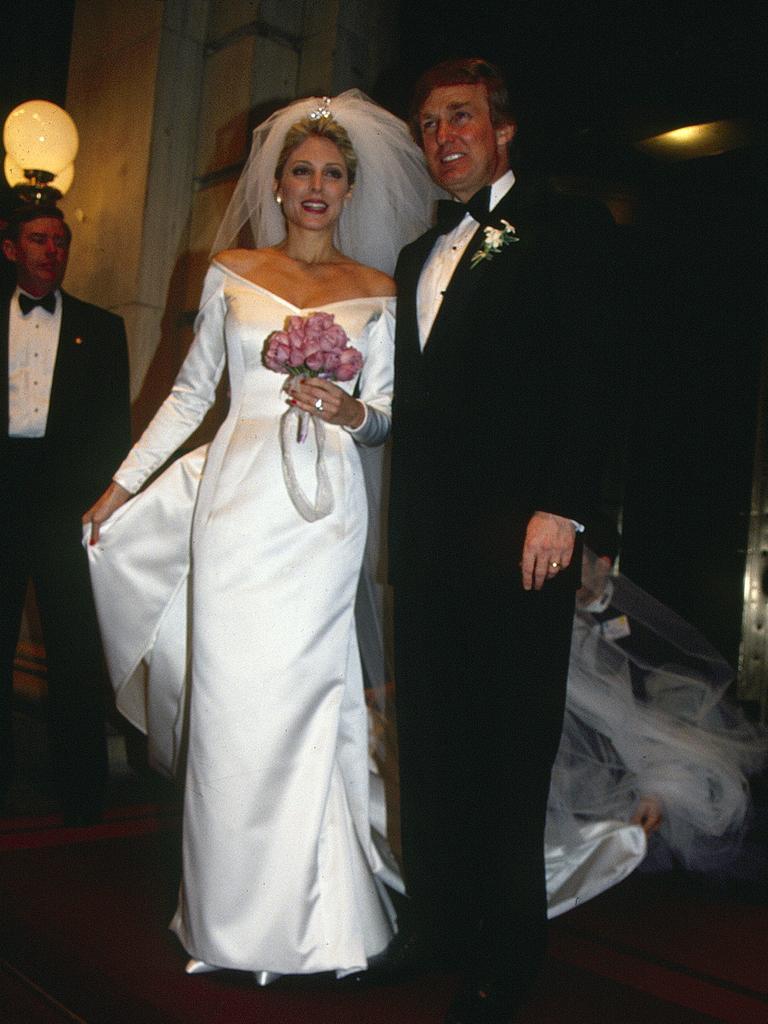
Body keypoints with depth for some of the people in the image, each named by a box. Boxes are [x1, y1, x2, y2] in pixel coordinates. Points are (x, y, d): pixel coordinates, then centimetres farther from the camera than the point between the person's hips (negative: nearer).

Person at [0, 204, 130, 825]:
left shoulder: (101, 327, 10)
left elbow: (115, 423, 6)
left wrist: (105, 497, -4)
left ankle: (80, 786, 14)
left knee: (74, 645, 4)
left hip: (68, 494, -1)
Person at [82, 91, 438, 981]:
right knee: (233, 698, 0)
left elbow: (386, 417, 9)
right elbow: (190, 393, 13)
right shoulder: (231, 272, 10)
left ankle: (311, 918, 17)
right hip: (238, 500, 1)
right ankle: (235, 921, 17)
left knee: (303, 698, -1)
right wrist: (122, 484, 11)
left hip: (324, 513, -1)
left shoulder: (376, 291, 8)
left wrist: (354, 412, -14)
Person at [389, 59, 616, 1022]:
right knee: (429, 737, 10)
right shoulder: (419, 255, 23)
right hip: (427, 531, 7)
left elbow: (591, 373, -10)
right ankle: (439, 925, 25)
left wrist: (560, 506, -18)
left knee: (510, 748, 1)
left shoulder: (564, 225, 2)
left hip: (517, 527, -7)